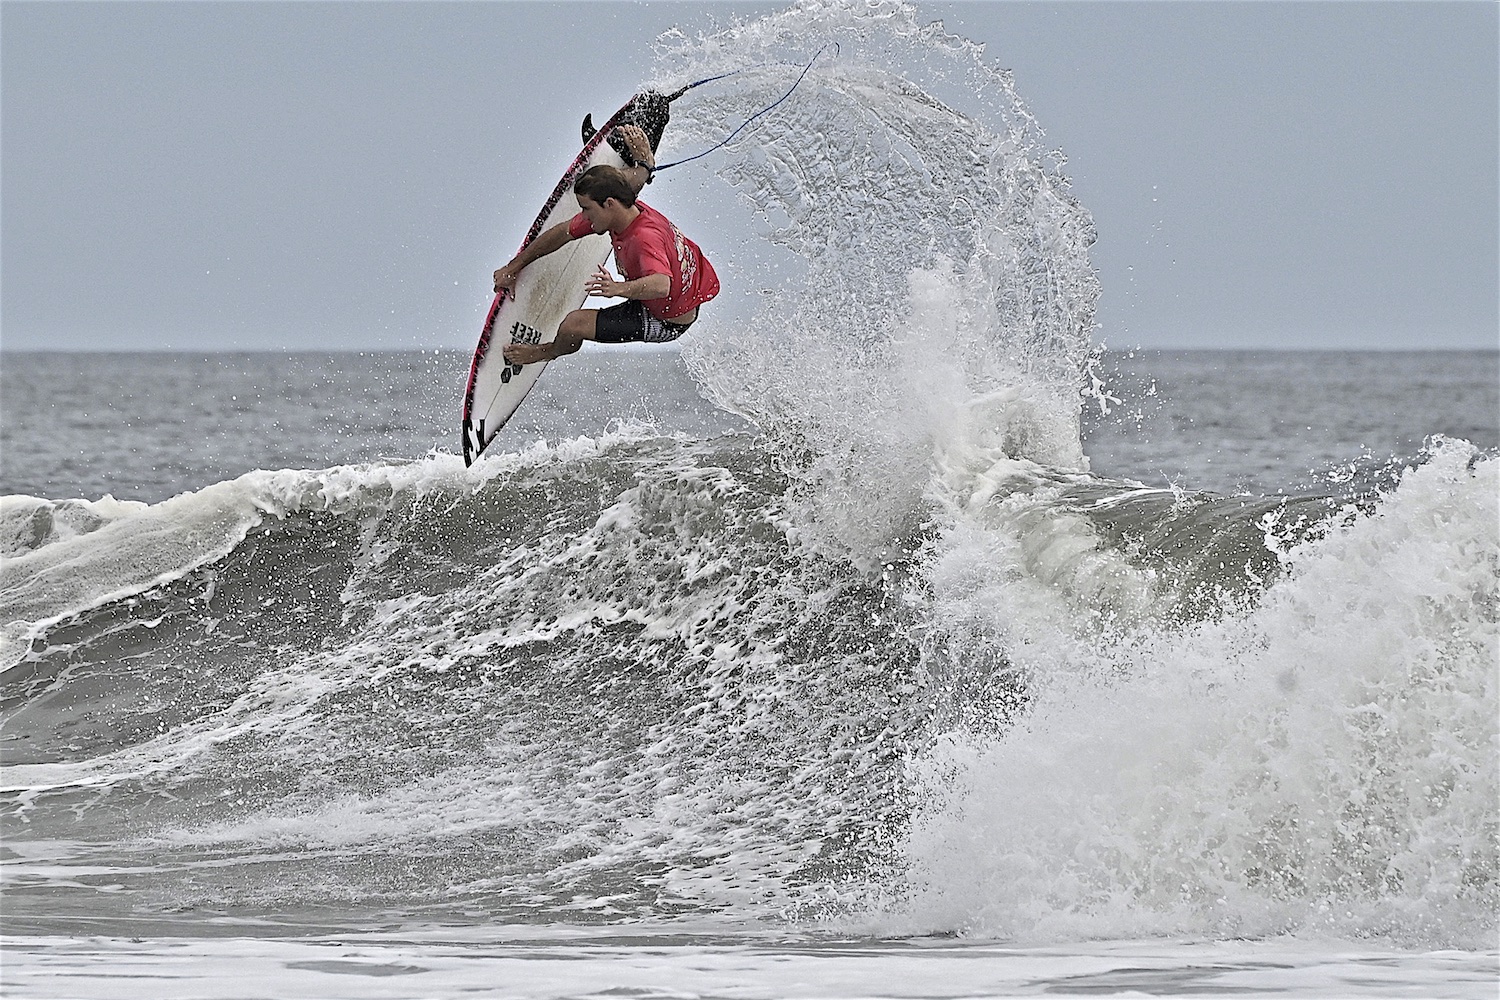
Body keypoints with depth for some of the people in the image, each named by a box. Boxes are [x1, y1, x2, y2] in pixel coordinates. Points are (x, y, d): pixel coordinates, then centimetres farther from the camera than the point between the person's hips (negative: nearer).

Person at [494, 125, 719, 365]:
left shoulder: (644, 239, -44)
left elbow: (661, 286, -63)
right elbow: (563, 232, -5)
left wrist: (620, 288, -79)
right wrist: (515, 267, 1)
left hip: (666, 323, -7)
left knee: (573, 325, -11)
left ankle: (551, 351, 26)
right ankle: (644, 166, 58)